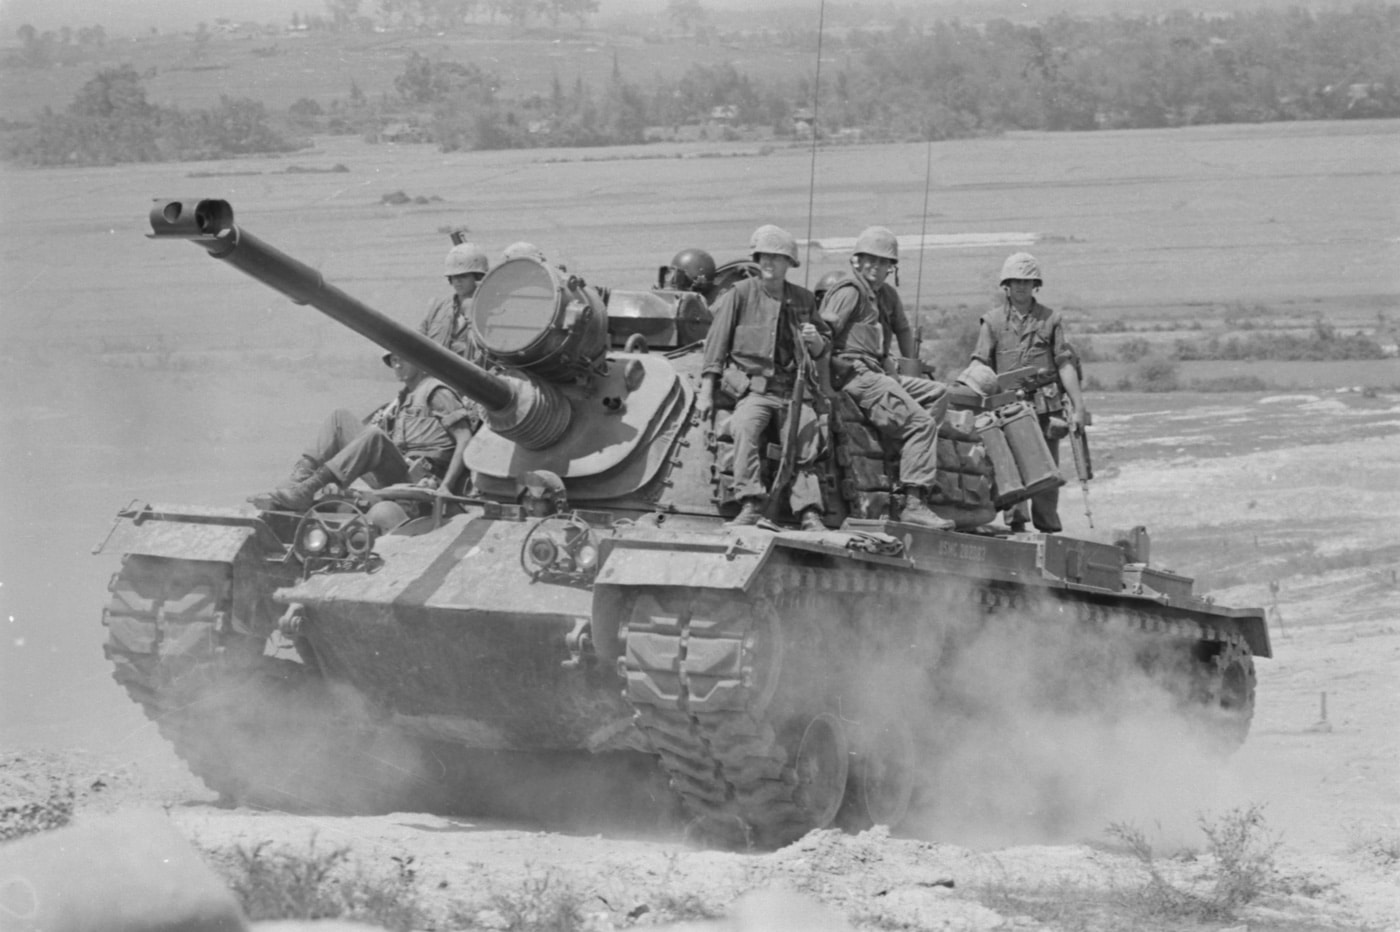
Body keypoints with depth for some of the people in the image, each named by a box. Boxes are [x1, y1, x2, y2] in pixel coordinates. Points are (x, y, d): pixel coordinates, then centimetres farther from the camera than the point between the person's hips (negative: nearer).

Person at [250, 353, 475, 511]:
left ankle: (305, 491, -44)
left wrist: (445, 487, -18)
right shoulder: (403, 399, 29)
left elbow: (465, 439, -8)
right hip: (387, 479, 8)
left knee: (375, 435, -35)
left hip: (419, 478, -8)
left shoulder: (437, 393, 4)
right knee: (340, 418, 3)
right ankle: (300, 477, -17)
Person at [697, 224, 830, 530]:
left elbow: (822, 350, 24)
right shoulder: (740, 294, 3)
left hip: (792, 389, 4)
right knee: (746, 426, -32)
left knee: (808, 433, -20)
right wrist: (706, 391, -4)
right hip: (752, 387, -4)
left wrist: (815, 340, -1)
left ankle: (809, 513, -22)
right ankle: (751, 504, -37)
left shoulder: (803, 299, 15)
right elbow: (716, 343, 2)